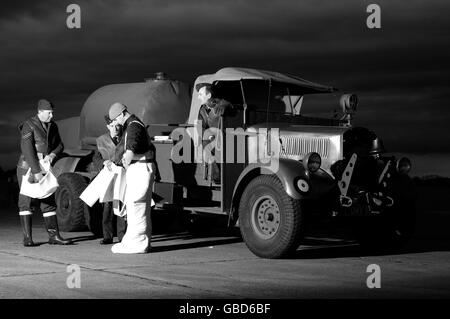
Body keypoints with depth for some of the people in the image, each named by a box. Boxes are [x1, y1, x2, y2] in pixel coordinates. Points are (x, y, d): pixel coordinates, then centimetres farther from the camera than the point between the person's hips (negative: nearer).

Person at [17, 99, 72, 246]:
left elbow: (59, 145, 10)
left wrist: (52, 155, -13)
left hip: (44, 168, 6)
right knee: (27, 202, -4)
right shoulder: (29, 126, -13)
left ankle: (54, 236, 3)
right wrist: (37, 172, -25)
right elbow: (27, 150, -21)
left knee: (49, 202, 2)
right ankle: (27, 238, -2)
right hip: (28, 168, -6)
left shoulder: (52, 126, 7)